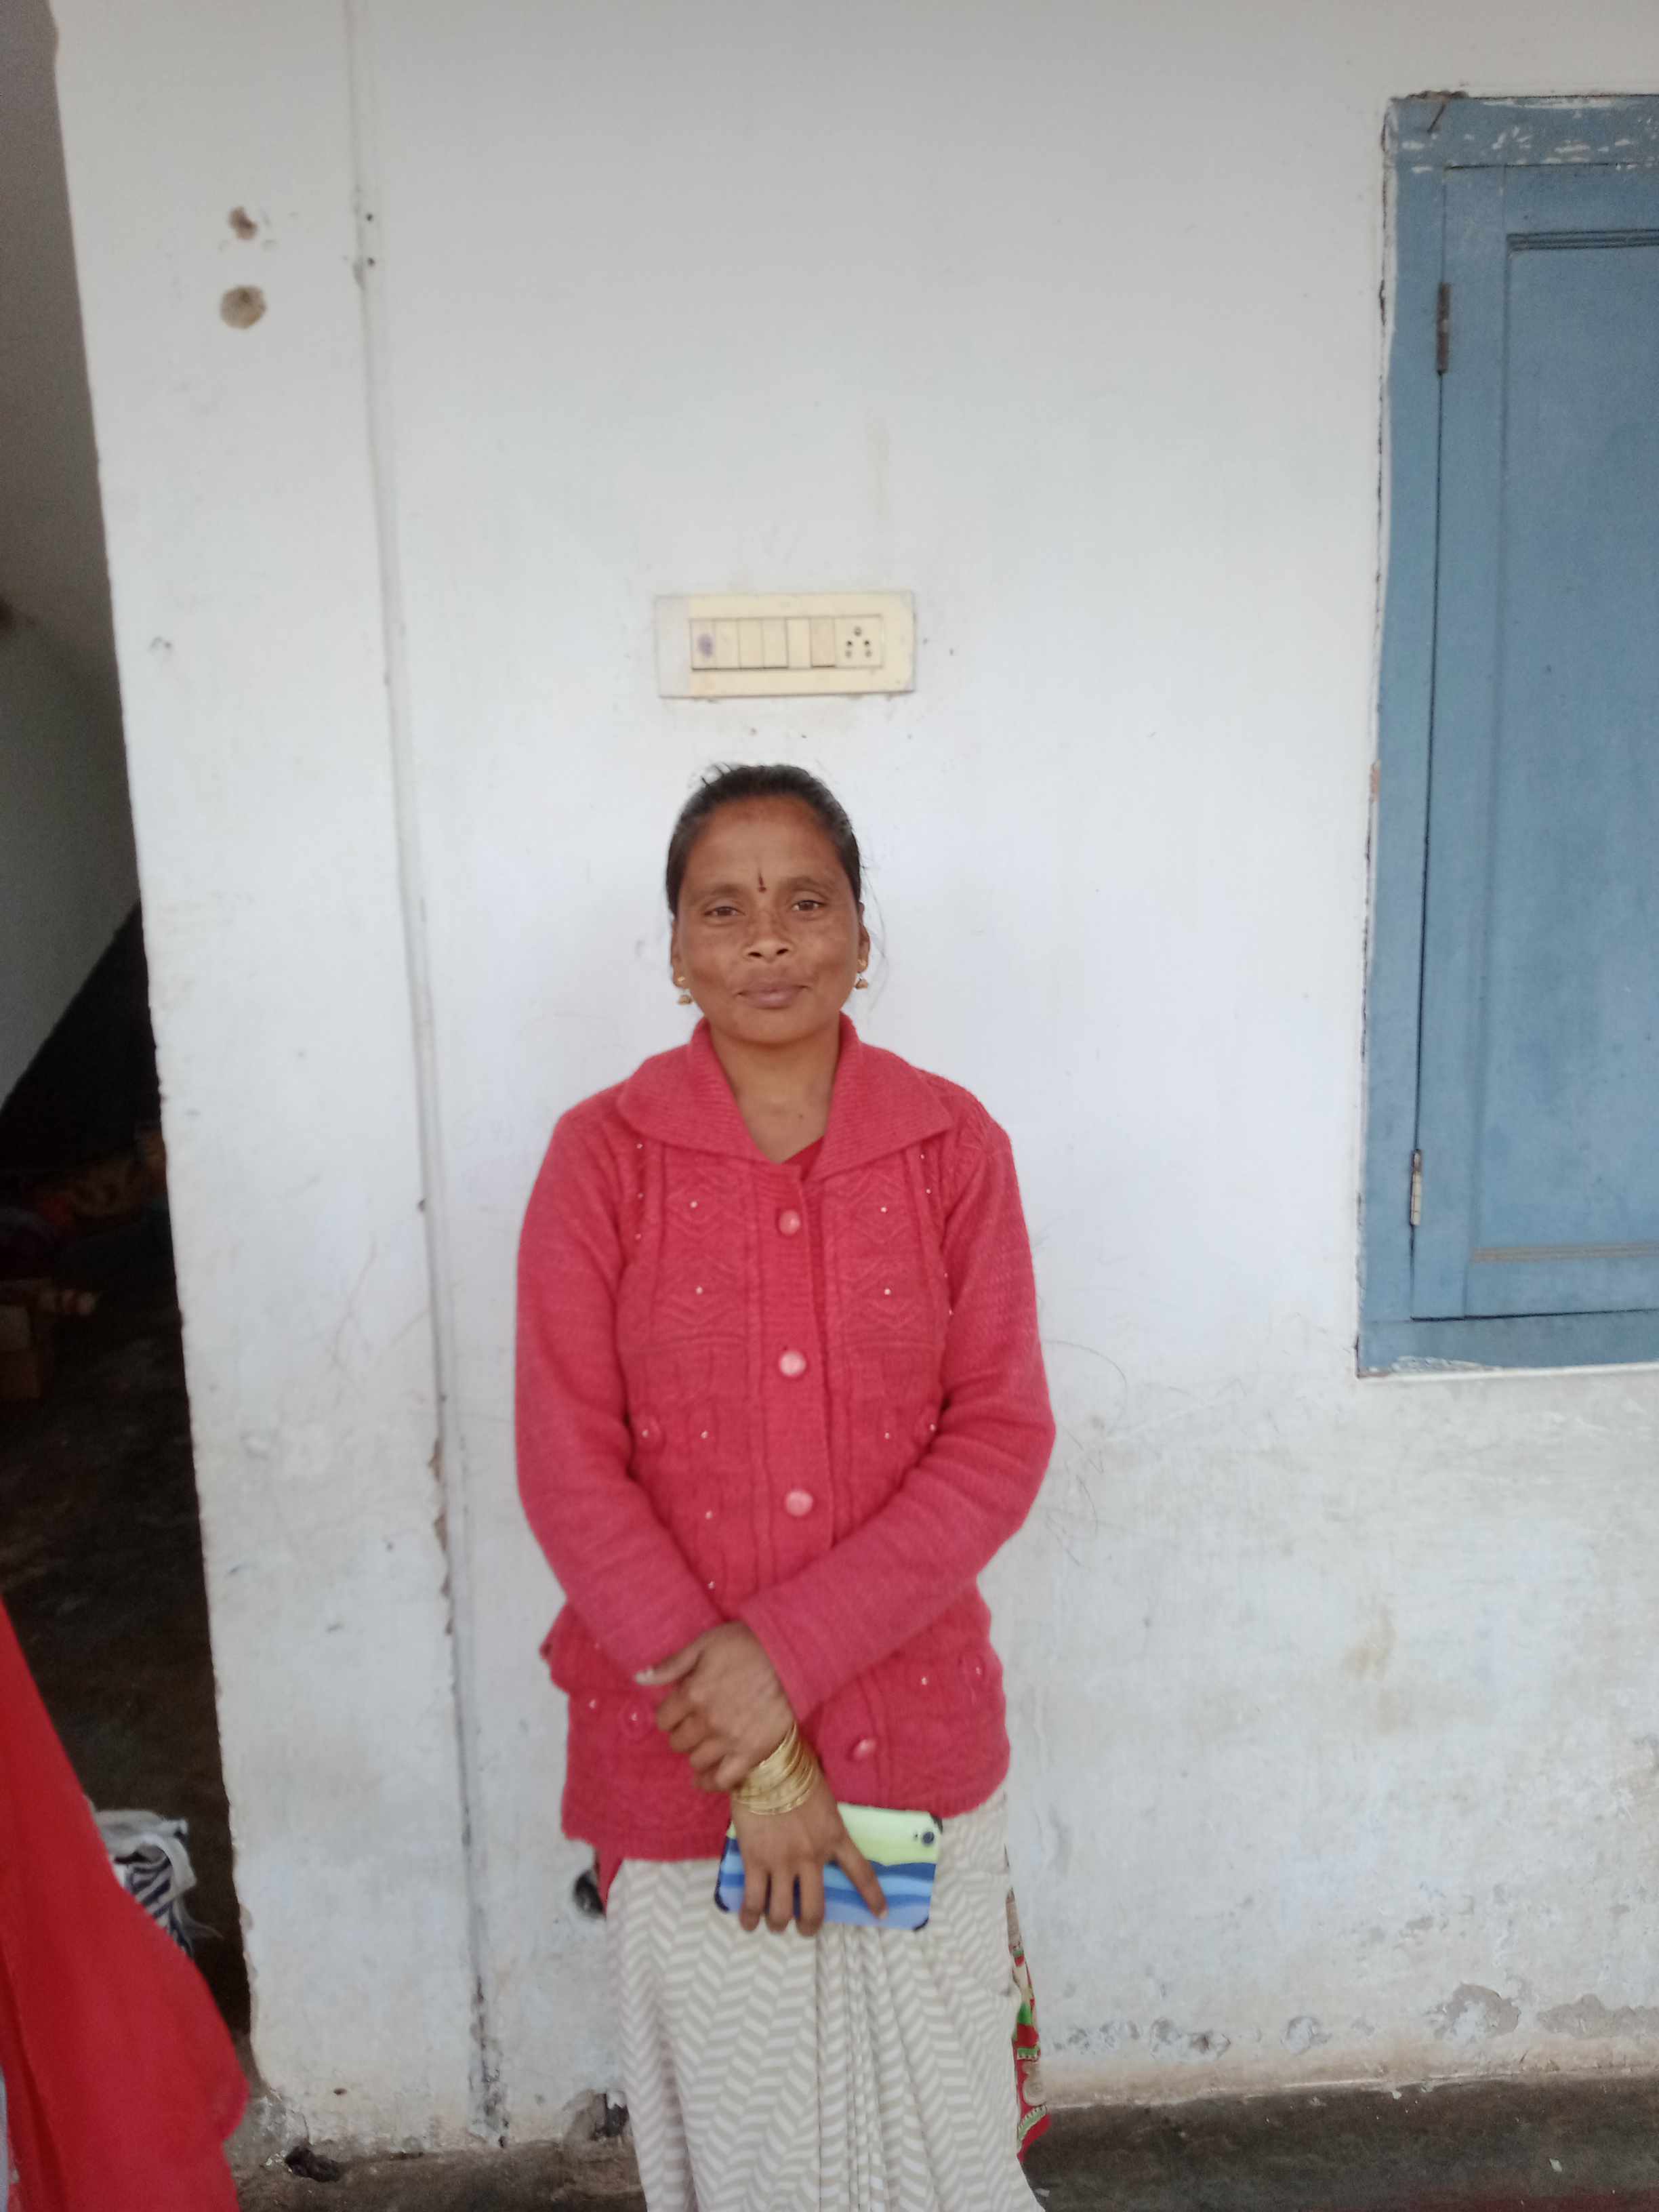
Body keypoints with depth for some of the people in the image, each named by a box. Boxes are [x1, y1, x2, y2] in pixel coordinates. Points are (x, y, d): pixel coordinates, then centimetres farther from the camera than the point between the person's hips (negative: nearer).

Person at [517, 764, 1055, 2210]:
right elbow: (571, 1472, -11)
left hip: (912, 1721, 1)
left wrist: (787, 1653, -18)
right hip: (681, 1744, 0)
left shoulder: (953, 1145, -6)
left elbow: (1003, 1440, -8)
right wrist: (752, 1757, -13)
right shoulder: (603, 1156, -9)